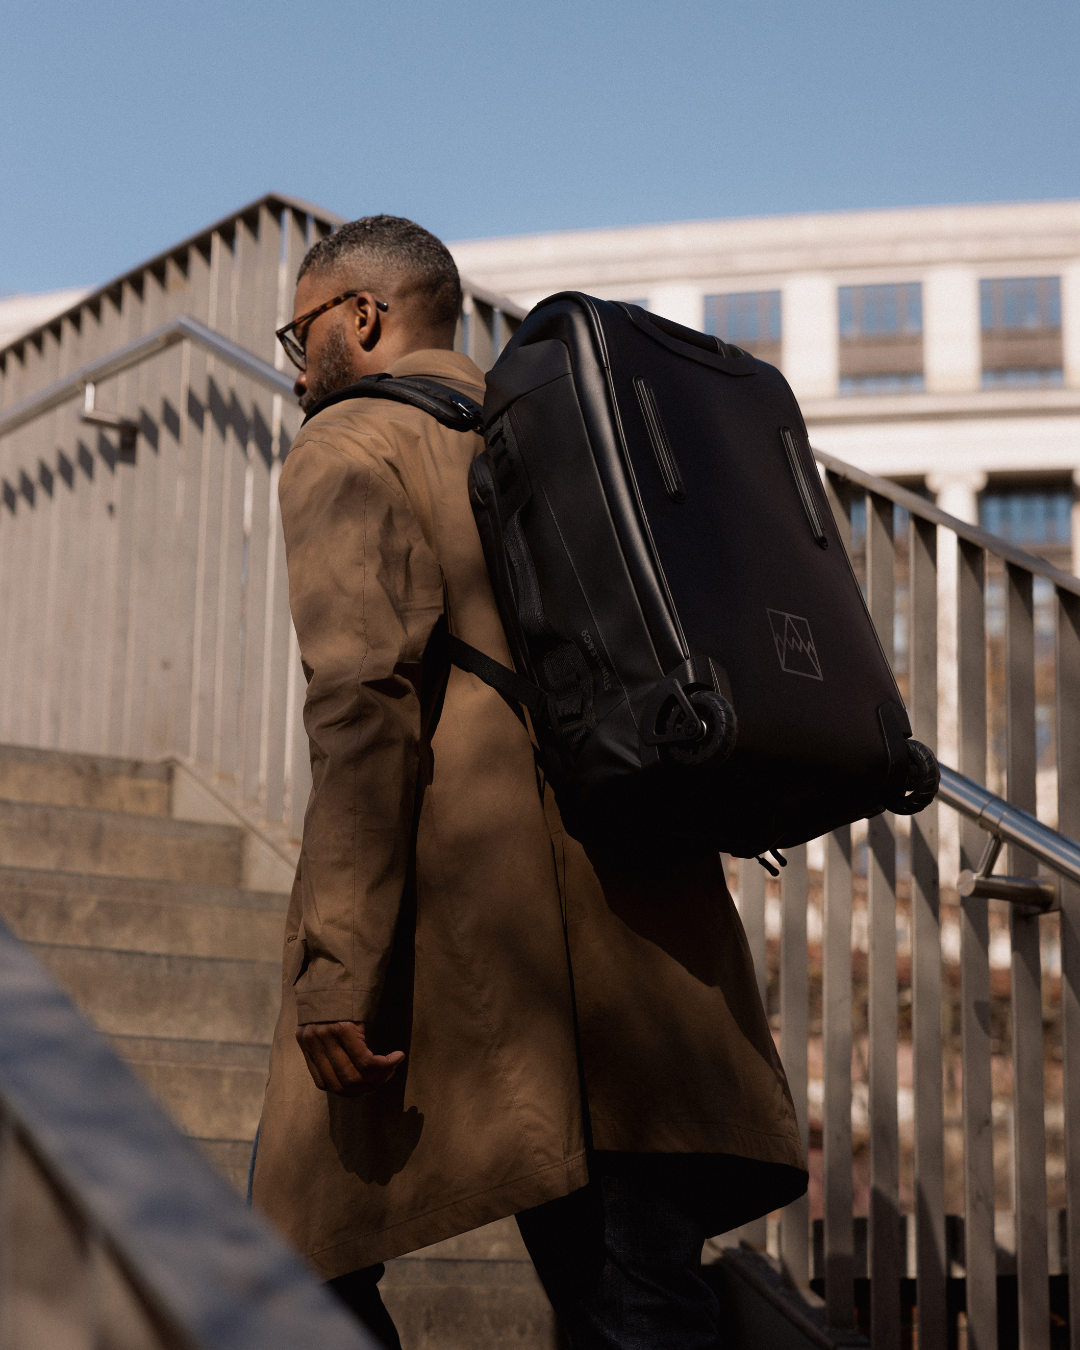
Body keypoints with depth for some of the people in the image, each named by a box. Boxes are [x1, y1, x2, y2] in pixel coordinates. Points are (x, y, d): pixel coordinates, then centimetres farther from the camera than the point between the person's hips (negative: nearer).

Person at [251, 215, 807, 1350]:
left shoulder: (349, 449, 2)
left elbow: (363, 700, -13)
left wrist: (335, 965, -19)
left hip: (458, 915, -6)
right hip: (641, 927, 7)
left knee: (309, 1257, 9)